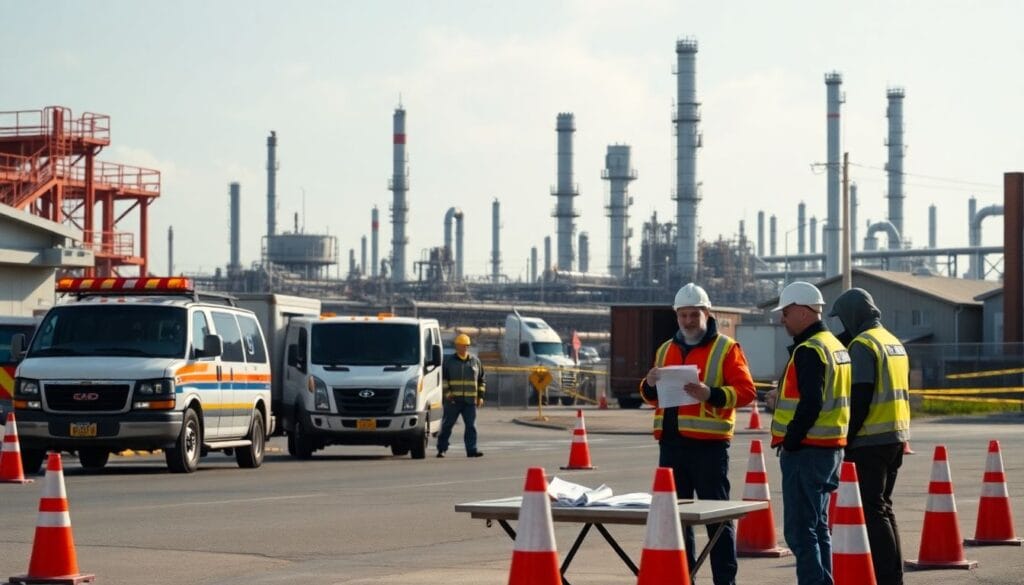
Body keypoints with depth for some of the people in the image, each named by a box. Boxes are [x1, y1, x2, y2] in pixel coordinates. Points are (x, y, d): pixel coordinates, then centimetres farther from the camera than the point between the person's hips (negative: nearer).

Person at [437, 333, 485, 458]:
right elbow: (443, 379, 3)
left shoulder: (475, 361, 12)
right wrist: (447, 393, -11)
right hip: (453, 401, -2)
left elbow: (482, 380, 16)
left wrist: (480, 396, 8)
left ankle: (472, 450, -3)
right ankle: (441, 449, 10)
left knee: (471, 426, -3)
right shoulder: (449, 362, 6)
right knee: (447, 425, 3)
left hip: (470, 401, 2)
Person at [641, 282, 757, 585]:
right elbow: (651, 396, 23)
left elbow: (746, 391, -9)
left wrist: (710, 394, -23)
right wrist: (650, 385, 0)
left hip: (708, 444, -6)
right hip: (671, 443, 6)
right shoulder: (665, 350, 18)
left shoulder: (726, 349, 0)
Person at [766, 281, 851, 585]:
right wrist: (784, 398, 13)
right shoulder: (835, 346, 16)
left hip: (807, 452, -10)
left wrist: (789, 443, -16)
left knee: (800, 531, -8)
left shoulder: (809, 351, -16)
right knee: (817, 528, 16)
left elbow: (811, 405, -24)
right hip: (831, 448, 10)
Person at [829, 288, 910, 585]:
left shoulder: (862, 345, -12)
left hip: (870, 441, -9)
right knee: (883, 508, 16)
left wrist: (846, 440, -15)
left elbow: (859, 399, -18)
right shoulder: (893, 342, 17)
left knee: (872, 511, -7)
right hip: (896, 438, 9)